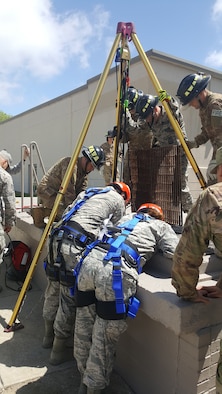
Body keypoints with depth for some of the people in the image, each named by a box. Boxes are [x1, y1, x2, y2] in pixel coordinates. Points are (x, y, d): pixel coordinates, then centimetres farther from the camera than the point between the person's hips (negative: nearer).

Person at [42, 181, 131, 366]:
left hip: (58, 236, 7)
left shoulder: (89, 192, 30)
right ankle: (59, 349, 17)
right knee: (70, 295, 4)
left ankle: (49, 335, 39)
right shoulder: (118, 200, 14)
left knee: (54, 288, 20)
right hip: (77, 244, -7)